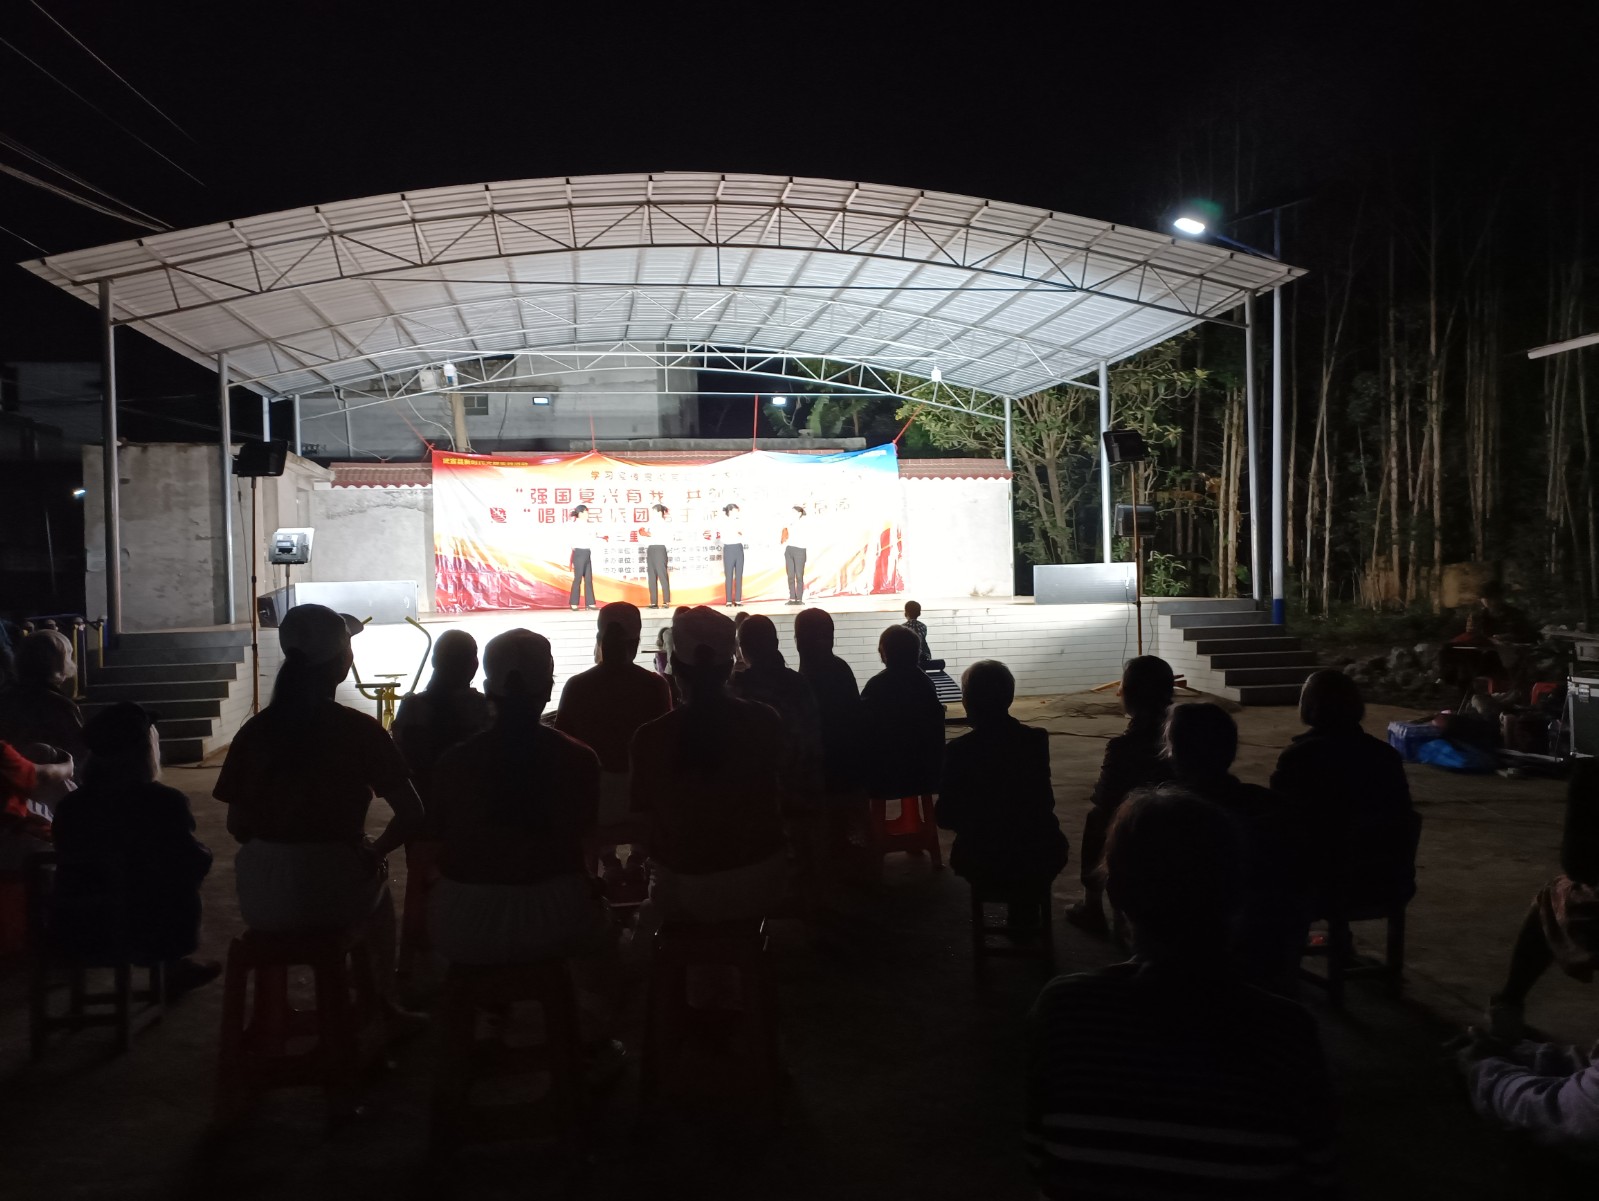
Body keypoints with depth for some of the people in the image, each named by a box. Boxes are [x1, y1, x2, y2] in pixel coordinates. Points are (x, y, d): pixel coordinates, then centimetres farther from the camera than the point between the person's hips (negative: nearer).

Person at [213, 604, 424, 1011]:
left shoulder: (254, 731, -5)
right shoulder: (360, 730, -12)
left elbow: (238, 825, 0)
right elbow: (412, 816, -15)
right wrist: (375, 853, 2)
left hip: (263, 898, 2)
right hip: (336, 889, -2)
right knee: (377, 880, 34)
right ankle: (383, 1001, 43)